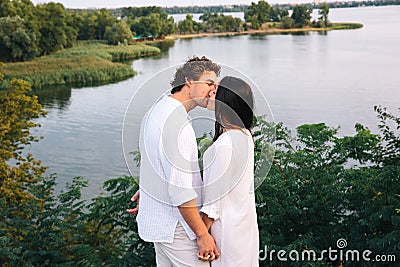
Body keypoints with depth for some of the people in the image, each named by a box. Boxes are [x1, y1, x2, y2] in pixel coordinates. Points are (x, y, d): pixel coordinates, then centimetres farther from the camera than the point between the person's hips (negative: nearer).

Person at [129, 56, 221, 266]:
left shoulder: (157, 109, 8)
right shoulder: (177, 124, -26)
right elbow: (181, 190, -28)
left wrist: (147, 190, 35)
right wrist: (202, 234, -21)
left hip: (157, 216, 10)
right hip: (175, 225, -10)